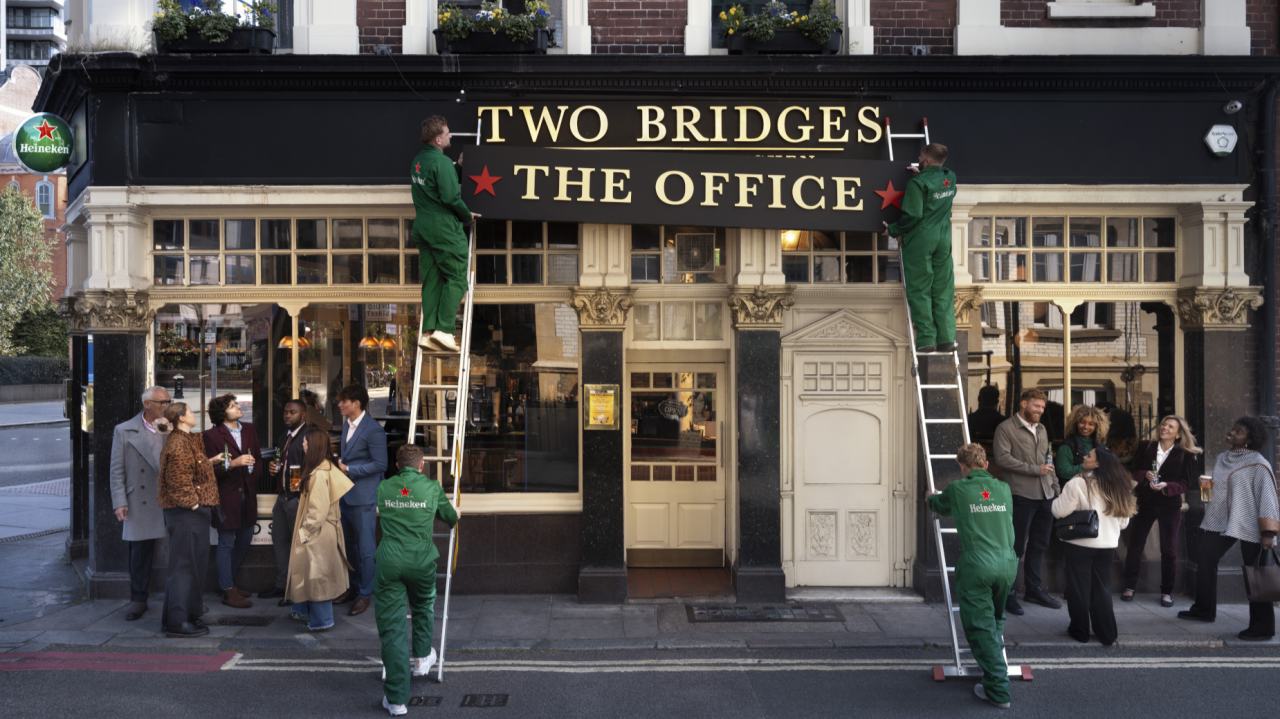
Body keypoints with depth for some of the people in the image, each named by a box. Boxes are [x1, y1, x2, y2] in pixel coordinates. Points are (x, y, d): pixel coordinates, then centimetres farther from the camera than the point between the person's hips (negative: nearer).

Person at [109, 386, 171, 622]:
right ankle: (139, 600, 19)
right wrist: (119, 502, -3)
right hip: (141, 503, -1)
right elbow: (117, 470, 2)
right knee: (140, 552, 5)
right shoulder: (124, 431, 4)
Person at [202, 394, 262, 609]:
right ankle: (228, 591, 9)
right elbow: (211, 469, -12)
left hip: (247, 494, 7)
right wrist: (232, 464, -26)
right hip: (226, 495, -7)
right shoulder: (212, 435, -9)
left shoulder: (249, 430, 10)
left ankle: (227, 580, 33)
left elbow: (258, 458, 16)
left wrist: (252, 474, -2)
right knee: (226, 543, 0)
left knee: (244, 540, 15)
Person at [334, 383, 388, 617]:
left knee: (365, 547, 0)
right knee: (350, 545, 17)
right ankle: (354, 588, 30)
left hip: (363, 497, -9)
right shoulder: (347, 424, 11)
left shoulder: (373, 430, -17)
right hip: (346, 494, 9)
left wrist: (348, 470, -17)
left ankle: (365, 594, 10)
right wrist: (339, 465, 6)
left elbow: (380, 464, -18)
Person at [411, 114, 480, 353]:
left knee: (431, 280, 9)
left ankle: (428, 332, 5)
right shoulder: (441, 162, -15)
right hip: (444, 226, -9)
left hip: (422, 226, 9)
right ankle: (444, 329, -8)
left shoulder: (418, 161, 13)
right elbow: (451, 197, -19)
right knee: (456, 278, -1)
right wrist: (467, 215, -5)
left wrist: (459, 168, 19)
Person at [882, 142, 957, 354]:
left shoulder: (917, 183, -14)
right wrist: (921, 174, 22)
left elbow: (912, 215, -16)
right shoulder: (950, 178, 6)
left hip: (920, 240, -6)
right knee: (943, 291, 7)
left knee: (919, 290, 1)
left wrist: (893, 230, -2)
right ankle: (946, 338, 5)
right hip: (943, 239, 6)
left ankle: (926, 338, -3)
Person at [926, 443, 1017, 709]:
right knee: (997, 619, 26)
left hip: (977, 567, -4)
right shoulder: (1004, 489, 11)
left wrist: (931, 496, 45)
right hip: (1007, 564, 4)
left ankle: (998, 689, 1)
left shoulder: (958, 489, 0)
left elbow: (939, 505, 21)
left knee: (981, 627, 2)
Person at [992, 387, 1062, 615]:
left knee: (1039, 545, 13)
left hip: (1045, 495, 7)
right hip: (1022, 495, -7)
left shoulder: (1041, 429, 20)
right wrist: (1035, 469, -14)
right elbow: (1003, 458, -15)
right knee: (1017, 546, -3)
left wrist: (1055, 486, 16)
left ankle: (1033, 588, 26)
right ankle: (1009, 593, 6)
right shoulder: (1006, 428, -5)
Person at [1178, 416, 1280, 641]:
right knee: (1205, 561, 11)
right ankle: (1203, 610, 27)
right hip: (1220, 521, 8)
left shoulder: (1258, 464, -12)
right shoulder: (1222, 459, 10)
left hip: (1249, 526, -7)